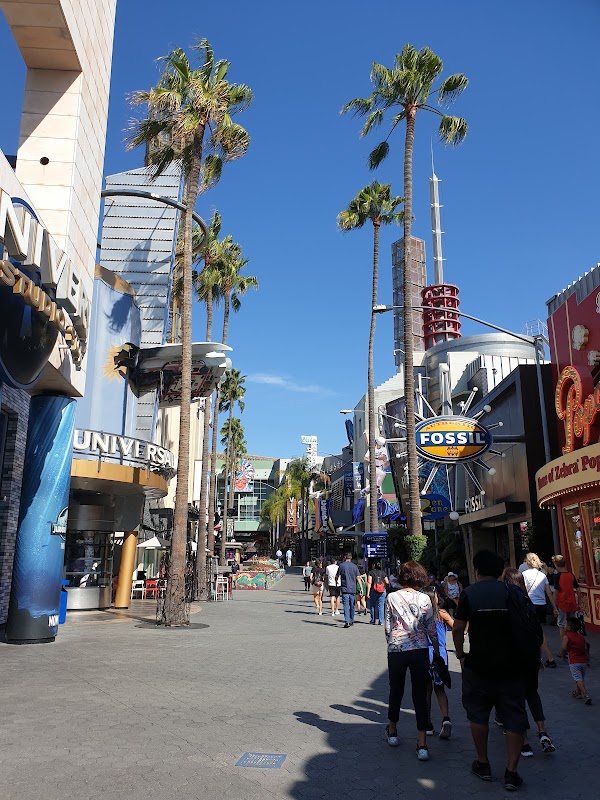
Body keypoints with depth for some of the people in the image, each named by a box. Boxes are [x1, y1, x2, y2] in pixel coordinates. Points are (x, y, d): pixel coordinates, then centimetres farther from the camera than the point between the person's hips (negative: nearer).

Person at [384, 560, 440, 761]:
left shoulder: (392, 597, -3)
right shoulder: (424, 599, -4)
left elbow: (388, 627, 1)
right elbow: (431, 628, 1)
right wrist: (436, 649, 14)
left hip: (396, 650, 1)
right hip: (419, 650, -1)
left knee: (396, 691, 18)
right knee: (420, 696, 5)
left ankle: (392, 732, 35)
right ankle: (422, 744, 3)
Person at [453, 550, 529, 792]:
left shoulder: (470, 593, -7)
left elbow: (458, 629, -8)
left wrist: (460, 654, 6)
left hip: (479, 665, -1)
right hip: (511, 665, 2)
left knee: (478, 715, 16)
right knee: (514, 718, 11)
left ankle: (483, 765, 25)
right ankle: (511, 772, 11)